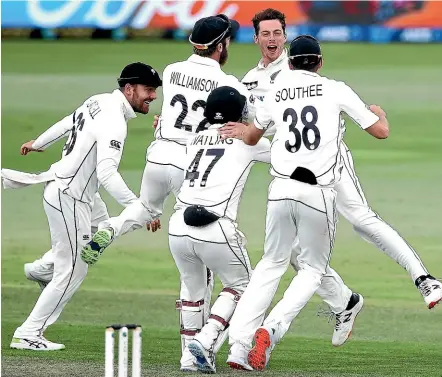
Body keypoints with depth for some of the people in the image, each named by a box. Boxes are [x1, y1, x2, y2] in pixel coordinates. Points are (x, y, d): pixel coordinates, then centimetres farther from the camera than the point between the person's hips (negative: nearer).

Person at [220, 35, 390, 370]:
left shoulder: (277, 94, 13)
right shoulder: (336, 90, 4)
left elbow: (251, 137, 31)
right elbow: (381, 131, 6)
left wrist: (238, 128, 54)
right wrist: (379, 112, 30)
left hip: (281, 189, 3)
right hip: (318, 193, -3)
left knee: (273, 263, 18)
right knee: (312, 269, 13)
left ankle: (239, 341, 5)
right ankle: (271, 330, -10)